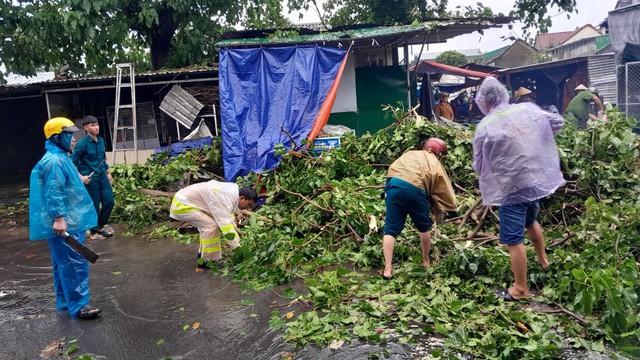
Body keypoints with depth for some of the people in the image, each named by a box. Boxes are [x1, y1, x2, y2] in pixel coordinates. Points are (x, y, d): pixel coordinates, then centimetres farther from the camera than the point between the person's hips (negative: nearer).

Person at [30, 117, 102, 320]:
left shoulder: (59, 158, 17)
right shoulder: (54, 161, -17)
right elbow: (54, 192, -23)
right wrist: (59, 218, -27)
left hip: (68, 221, 11)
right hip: (64, 223, -11)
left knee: (63, 263, 16)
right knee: (74, 263, -7)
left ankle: (65, 302, 26)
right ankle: (78, 306, -1)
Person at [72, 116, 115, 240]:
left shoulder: (101, 140, 5)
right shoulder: (82, 144, -15)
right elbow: (73, 162, -13)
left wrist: (108, 173, 20)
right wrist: (80, 176, -20)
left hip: (102, 176, 6)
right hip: (90, 179, -6)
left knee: (109, 201, 6)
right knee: (94, 206, 4)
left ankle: (101, 226, 27)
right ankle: (94, 232, 20)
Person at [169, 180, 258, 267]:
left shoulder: (231, 191, 3)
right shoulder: (224, 200, -26)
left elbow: (228, 218, 16)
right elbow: (226, 224, -26)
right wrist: (237, 247, -20)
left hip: (185, 198, 10)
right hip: (181, 205, -10)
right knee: (211, 226, -16)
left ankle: (203, 253, 26)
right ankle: (205, 260, -6)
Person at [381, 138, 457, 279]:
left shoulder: (410, 154, 31)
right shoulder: (436, 165, 22)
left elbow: (393, 169, 23)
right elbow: (447, 197, 22)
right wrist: (435, 207, 35)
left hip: (393, 185, 3)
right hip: (414, 189, -2)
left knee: (391, 229, 9)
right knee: (424, 227, 23)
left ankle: (387, 270, 2)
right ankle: (426, 261, 38)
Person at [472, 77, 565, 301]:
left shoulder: (485, 127, -13)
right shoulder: (528, 109, 0)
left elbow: (479, 165, -5)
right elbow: (557, 122, 16)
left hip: (511, 187, -6)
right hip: (537, 179, 7)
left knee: (514, 240, 3)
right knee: (530, 220, 33)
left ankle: (521, 290, 12)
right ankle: (543, 260, 50)